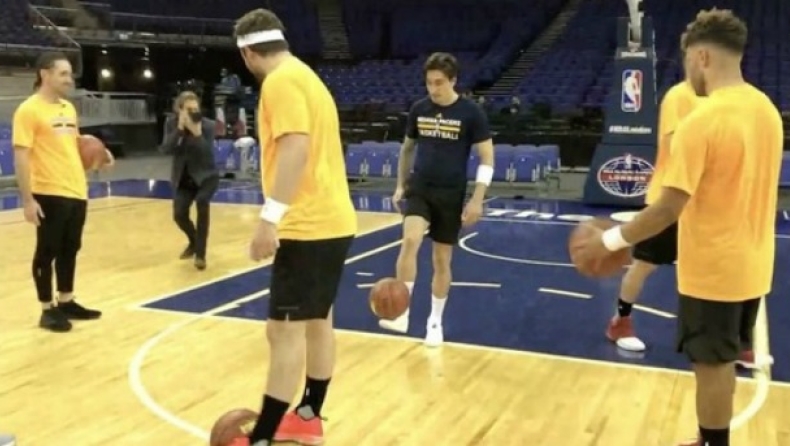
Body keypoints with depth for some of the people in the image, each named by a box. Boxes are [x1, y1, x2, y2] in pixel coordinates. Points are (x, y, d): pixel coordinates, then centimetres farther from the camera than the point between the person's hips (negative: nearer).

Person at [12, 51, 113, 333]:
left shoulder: (69, 108, 14)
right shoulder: (29, 110, -11)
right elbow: (21, 157, -15)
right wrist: (27, 199, -19)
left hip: (77, 192, 8)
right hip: (49, 195, -8)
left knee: (70, 250, 15)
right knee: (47, 252, 2)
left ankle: (66, 302, 28)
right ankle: (48, 310, 13)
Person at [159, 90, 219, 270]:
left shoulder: (207, 125, -16)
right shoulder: (171, 123, -8)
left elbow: (208, 155, -24)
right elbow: (165, 149, -20)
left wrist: (198, 134, -36)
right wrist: (180, 129, -28)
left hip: (206, 176, -3)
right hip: (183, 178, 3)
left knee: (202, 203, -29)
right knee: (179, 214, -7)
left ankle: (200, 253, -16)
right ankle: (194, 241, 30)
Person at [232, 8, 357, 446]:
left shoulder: (281, 81, -11)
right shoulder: (304, 76, 18)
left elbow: (296, 148, -24)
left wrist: (270, 217, -26)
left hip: (307, 225, -10)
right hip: (332, 220, 10)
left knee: (284, 329, -6)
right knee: (317, 321, 16)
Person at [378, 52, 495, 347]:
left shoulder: (471, 113, -8)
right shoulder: (418, 109, 2)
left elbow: (487, 158, -6)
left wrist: (477, 199, -12)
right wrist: (401, 185, 14)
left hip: (451, 195, -2)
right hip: (419, 188, 2)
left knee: (442, 260, 6)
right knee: (410, 240, -23)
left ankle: (435, 322, 22)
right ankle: (402, 312, -15)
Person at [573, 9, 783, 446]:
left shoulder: (701, 120, -22)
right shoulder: (766, 109, 4)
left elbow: (668, 208, -24)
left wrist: (610, 240, -14)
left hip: (712, 270, -8)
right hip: (751, 266, 8)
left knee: (711, 365, 7)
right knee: (722, 361, 22)